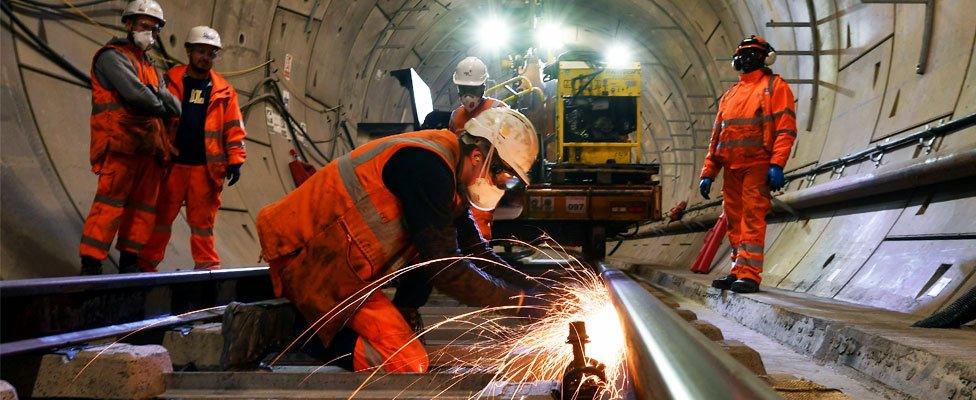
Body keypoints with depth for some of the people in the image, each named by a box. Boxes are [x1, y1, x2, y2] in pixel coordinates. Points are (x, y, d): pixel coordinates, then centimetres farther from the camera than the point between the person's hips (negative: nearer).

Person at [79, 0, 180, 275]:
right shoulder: (113, 56, -2)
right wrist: (162, 108, 0)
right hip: (121, 144, -9)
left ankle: (129, 262, 15)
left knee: (143, 206, 9)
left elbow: (163, 96, 12)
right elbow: (135, 93, -16)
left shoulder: (148, 65, 26)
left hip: (148, 147, 9)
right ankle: (90, 265, -11)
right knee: (110, 203, -12)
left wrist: (174, 108, -10)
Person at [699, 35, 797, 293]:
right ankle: (738, 272, 12)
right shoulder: (729, 95, 24)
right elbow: (716, 137, 22)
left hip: (758, 166, -6)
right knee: (734, 221, 7)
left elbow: (786, 129, -6)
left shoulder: (775, 86, 6)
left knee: (752, 217, -13)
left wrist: (777, 165, -18)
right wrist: (708, 173, 14)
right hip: (731, 169, 6)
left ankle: (749, 275, -15)